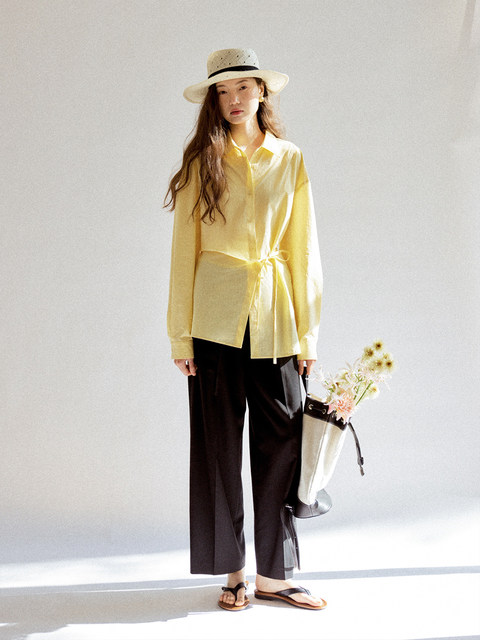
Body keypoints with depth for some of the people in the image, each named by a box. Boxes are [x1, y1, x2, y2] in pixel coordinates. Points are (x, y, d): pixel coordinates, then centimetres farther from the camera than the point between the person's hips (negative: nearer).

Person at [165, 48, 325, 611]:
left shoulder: (290, 160, 9)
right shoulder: (203, 161, 5)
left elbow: (303, 249, 7)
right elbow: (184, 249, 2)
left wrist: (308, 332, 3)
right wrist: (181, 334, -4)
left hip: (274, 317, 1)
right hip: (216, 316, -1)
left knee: (280, 444, 3)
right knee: (219, 445, 4)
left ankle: (274, 573, 16)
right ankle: (233, 571, 18)